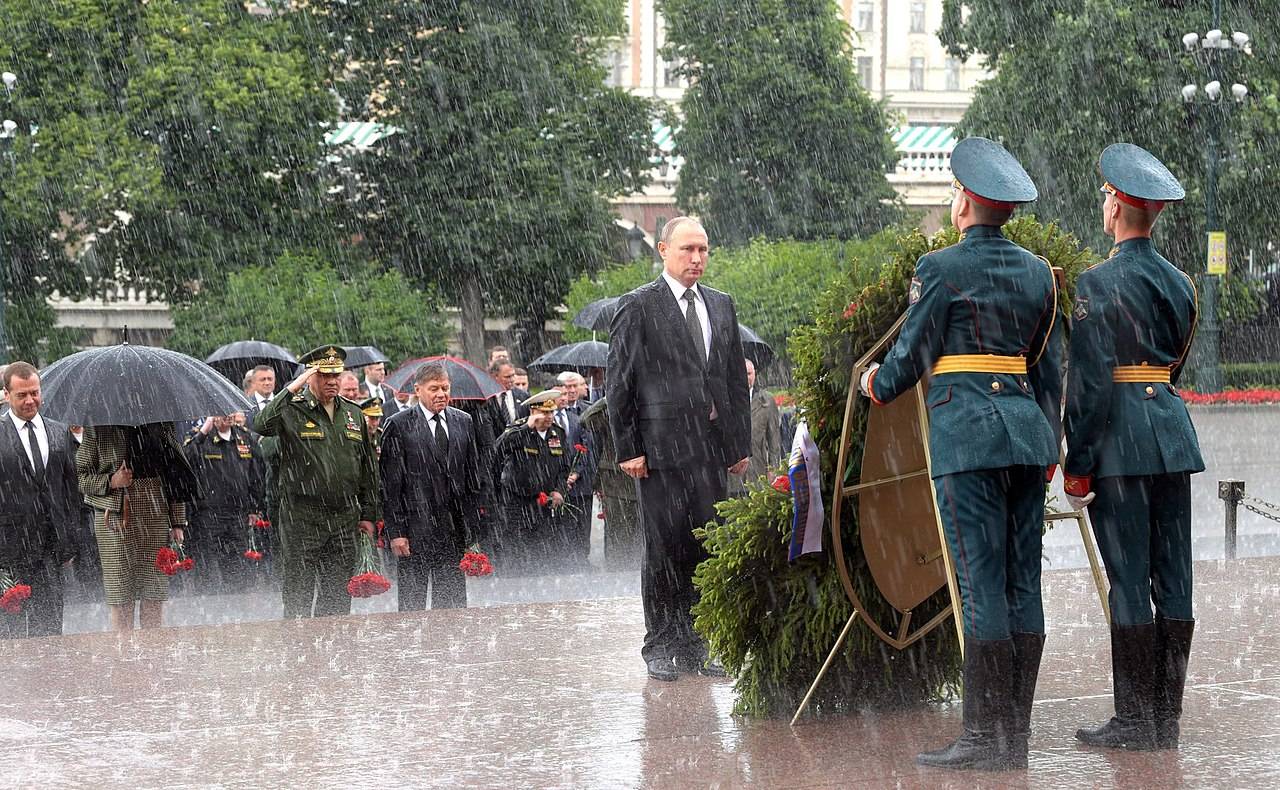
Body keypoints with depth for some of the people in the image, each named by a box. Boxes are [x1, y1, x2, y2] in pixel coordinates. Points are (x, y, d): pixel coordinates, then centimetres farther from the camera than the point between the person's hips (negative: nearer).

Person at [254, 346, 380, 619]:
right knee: (298, 593, -1)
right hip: (301, 519, -5)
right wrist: (291, 390, -26)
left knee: (338, 594, 8)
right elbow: (261, 425, -26)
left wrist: (368, 514, 14)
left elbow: (367, 467, 17)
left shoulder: (353, 414, 12)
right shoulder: (293, 410, -4)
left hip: (344, 519, 5)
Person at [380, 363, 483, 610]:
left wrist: (473, 524, 7)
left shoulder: (463, 422, 11)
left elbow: (473, 477, 13)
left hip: (454, 529, 4)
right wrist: (396, 532, -11)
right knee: (412, 600, 1)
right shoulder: (399, 426, -3)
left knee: (452, 601, 4)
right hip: (415, 530, -4)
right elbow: (390, 485, -5)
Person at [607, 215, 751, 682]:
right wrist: (628, 449, -8)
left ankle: (695, 648, 10)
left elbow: (736, 379, 18)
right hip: (662, 447, -5)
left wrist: (741, 444, 12)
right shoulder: (638, 307, -1)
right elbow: (619, 384, -3)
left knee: (707, 549, 3)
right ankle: (660, 649, 5)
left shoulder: (721, 306, 16)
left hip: (712, 446, 5)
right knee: (665, 548, -2)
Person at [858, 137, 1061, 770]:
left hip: (965, 431, -6)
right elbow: (1048, 367, 16)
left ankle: (985, 737, -8)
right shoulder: (1037, 271, 12)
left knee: (981, 584, -8)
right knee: (1023, 583, 6)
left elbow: (911, 355, -1)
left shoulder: (940, 269, -7)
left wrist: (876, 385, 20)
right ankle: (1016, 734, 8)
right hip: (1026, 429, 6)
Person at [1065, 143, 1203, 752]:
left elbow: (1089, 379, -14)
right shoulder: (1180, 283, 11)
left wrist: (1076, 464, -10)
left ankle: (1135, 721, -2)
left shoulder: (1100, 283, -11)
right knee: (1173, 577, 6)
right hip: (1173, 432, 7)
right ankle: (1167, 720, 10)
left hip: (1119, 438, -7)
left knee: (1128, 580, -4)